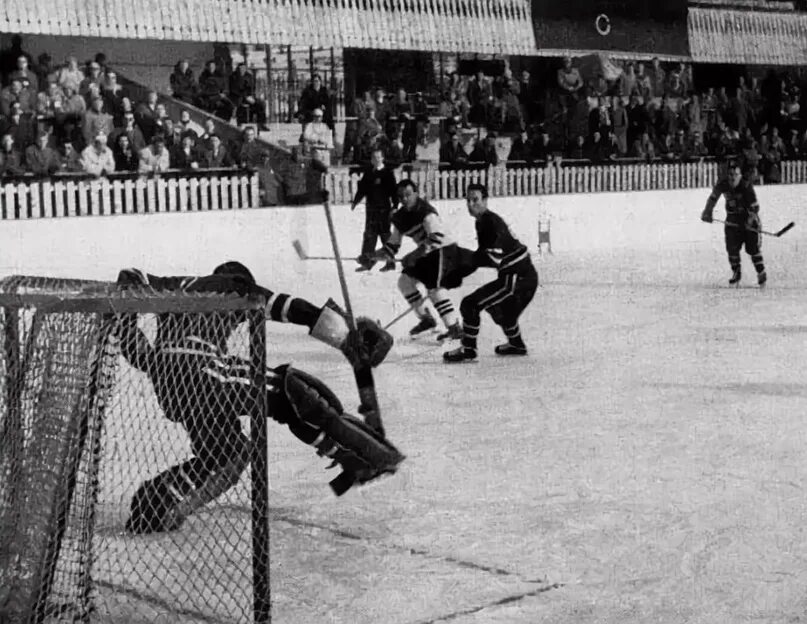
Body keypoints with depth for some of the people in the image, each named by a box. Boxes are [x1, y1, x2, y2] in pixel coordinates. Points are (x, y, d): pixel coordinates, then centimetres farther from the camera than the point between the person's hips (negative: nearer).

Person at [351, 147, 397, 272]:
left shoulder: (387, 173, -4)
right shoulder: (368, 173, 11)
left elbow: (394, 190, -7)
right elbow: (362, 189, 17)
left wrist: (394, 206, -13)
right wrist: (355, 201, 10)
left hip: (384, 209, -5)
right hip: (371, 208, 5)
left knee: (385, 235, -1)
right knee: (369, 235, 6)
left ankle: (390, 262, 6)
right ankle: (367, 262, 10)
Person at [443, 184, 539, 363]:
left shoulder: (491, 223, -19)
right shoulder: (482, 222, 13)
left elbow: (493, 258, -27)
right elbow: (485, 254, 20)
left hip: (517, 277, -11)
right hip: (525, 276, 11)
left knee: (471, 304, -13)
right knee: (502, 309, 34)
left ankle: (468, 351, -7)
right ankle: (517, 345, 52)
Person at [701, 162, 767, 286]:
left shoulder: (746, 187, -23)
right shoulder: (723, 185, -10)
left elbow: (754, 206, -21)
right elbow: (713, 197, 8)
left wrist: (752, 218, -32)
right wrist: (707, 212, 7)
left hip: (749, 219, -4)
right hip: (733, 219, 4)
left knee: (752, 247, -6)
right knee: (732, 247, -4)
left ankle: (761, 273, 9)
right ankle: (736, 273, 14)